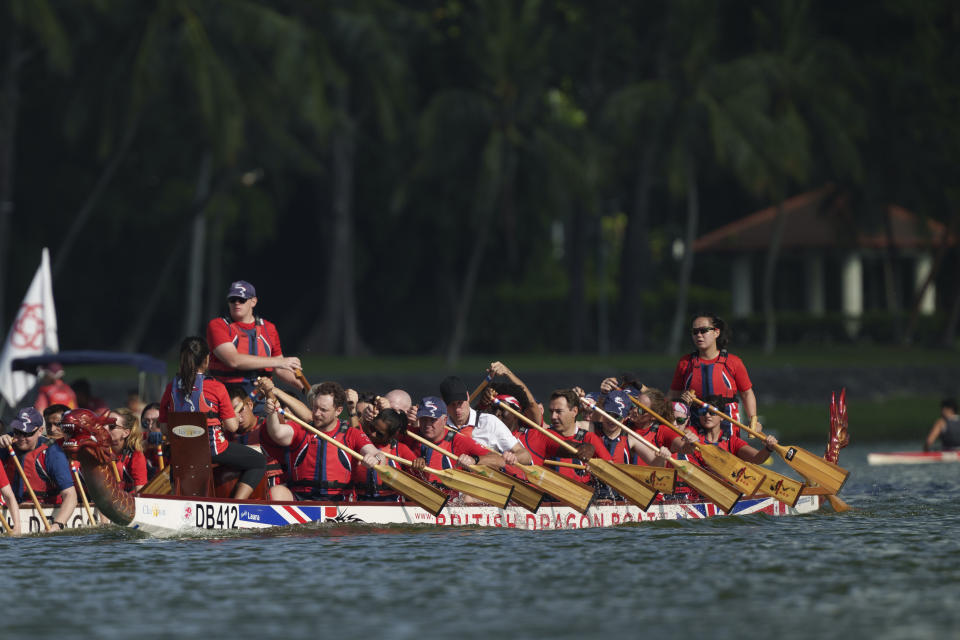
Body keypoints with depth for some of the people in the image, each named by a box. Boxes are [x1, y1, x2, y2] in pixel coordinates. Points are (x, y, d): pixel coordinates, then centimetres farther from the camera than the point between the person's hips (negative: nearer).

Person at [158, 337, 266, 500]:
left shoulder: (171, 388, -1)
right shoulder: (216, 388, -11)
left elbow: (164, 428, 4)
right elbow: (232, 426, -9)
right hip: (213, 449, -5)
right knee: (259, 462, 15)